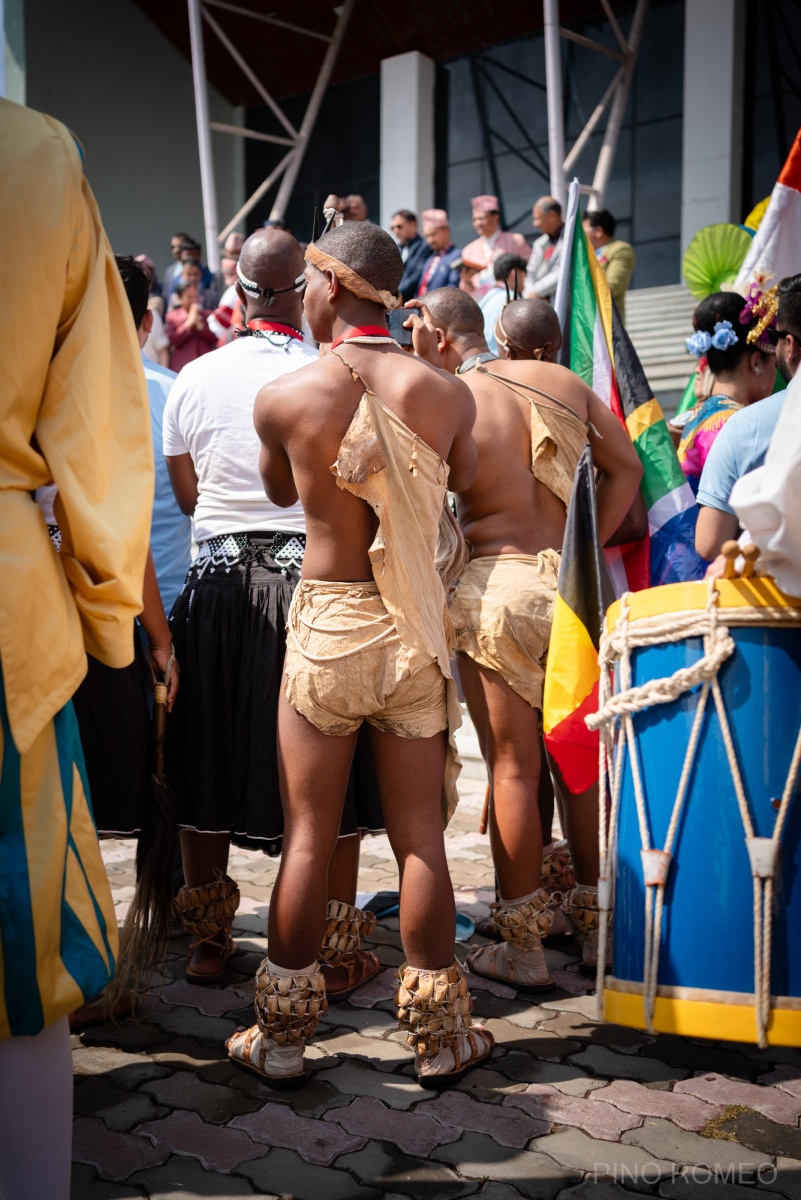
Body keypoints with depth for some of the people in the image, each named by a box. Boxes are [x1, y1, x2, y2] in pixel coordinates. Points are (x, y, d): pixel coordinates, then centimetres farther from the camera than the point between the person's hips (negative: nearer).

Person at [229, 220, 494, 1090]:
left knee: (307, 838, 9)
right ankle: (439, 1037, 22)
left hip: (324, 627, -1)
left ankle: (282, 1037, 22)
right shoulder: (445, 394, -5)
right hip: (413, 631, 1)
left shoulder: (283, 397, -8)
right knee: (419, 838, 10)